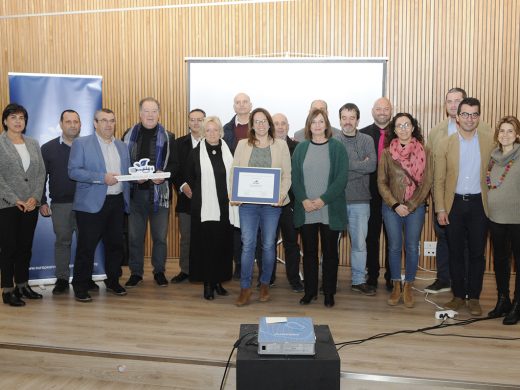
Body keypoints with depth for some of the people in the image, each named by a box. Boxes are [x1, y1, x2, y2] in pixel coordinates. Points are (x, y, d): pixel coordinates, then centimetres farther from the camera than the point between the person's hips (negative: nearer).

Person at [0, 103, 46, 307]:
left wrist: (35, 198, -5)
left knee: (26, 247, 11)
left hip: (30, 205, 4)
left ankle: (22, 286, 22)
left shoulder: (33, 143, 11)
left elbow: (41, 172, 7)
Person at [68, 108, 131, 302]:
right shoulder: (81, 143, -1)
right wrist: (102, 178, -19)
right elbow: (73, 171, -10)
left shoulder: (122, 146, 16)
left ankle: (113, 281, 27)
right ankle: (80, 287, 9)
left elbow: (127, 173, 21)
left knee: (115, 245, 12)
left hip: (117, 203, 5)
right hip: (92, 204, -5)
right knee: (86, 247, -2)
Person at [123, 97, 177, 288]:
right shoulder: (129, 135, 7)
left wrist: (164, 175, -16)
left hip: (159, 192, 0)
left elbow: (174, 164, 3)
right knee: (134, 235, 7)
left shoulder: (168, 137, 5)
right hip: (135, 192, 1)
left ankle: (159, 271, 22)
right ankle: (136, 273, 20)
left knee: (160, 235, 6)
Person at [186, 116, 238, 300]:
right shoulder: (196, 154, 3)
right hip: (204, 208, -2)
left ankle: (219, 281, 18)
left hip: (225, 207, 2)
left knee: (223, 244, 6)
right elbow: (189, 178, 9)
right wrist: (198, 194, 5)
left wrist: (233, 197, 3)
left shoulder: (228, 153, 8)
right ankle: (208, 284, 8)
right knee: (206, 245, -1)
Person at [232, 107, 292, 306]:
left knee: (268, 245, 7)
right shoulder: (242, 145, 9)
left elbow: (287, 174, 3)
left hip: (272, 202, 0)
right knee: (247, 245, -2)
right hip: (248, 202, 0)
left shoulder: (281, 145, 6)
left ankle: (265, 284, 23)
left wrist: (282, 194, -13)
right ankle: (245, 288, 8)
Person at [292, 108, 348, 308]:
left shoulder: (337, 147, 1)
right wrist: (303, 200, -11)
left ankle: (329, 292, 18)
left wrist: (323, 200, -15)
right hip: (305, 210, 2)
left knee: (330, 252, 6)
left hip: (330, 210, -2)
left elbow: (341, 178, -7)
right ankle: (310, 290, 21)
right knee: (309, 251, 9)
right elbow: (295, 177, 4)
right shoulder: (301, 148, 8)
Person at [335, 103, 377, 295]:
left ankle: (359, 280, 20)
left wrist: (345, 165, -11)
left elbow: (372, 165, -10)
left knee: (359, 243, 6)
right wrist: (361, 166, -11)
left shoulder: (367, 140, 5)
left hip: (360, 200, 1)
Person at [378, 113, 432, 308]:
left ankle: (408, 287, 21)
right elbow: (381, 183, -1)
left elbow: (427, 182, -3)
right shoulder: (387, 153, 0)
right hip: (391, 208, 0)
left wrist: (411, 206, -10)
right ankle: (396, 286, 20)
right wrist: (395, 205, -11)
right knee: (394, 247, 6)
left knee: (412, 248, 6)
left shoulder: (424, 152, 0)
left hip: (415, 208, 0)